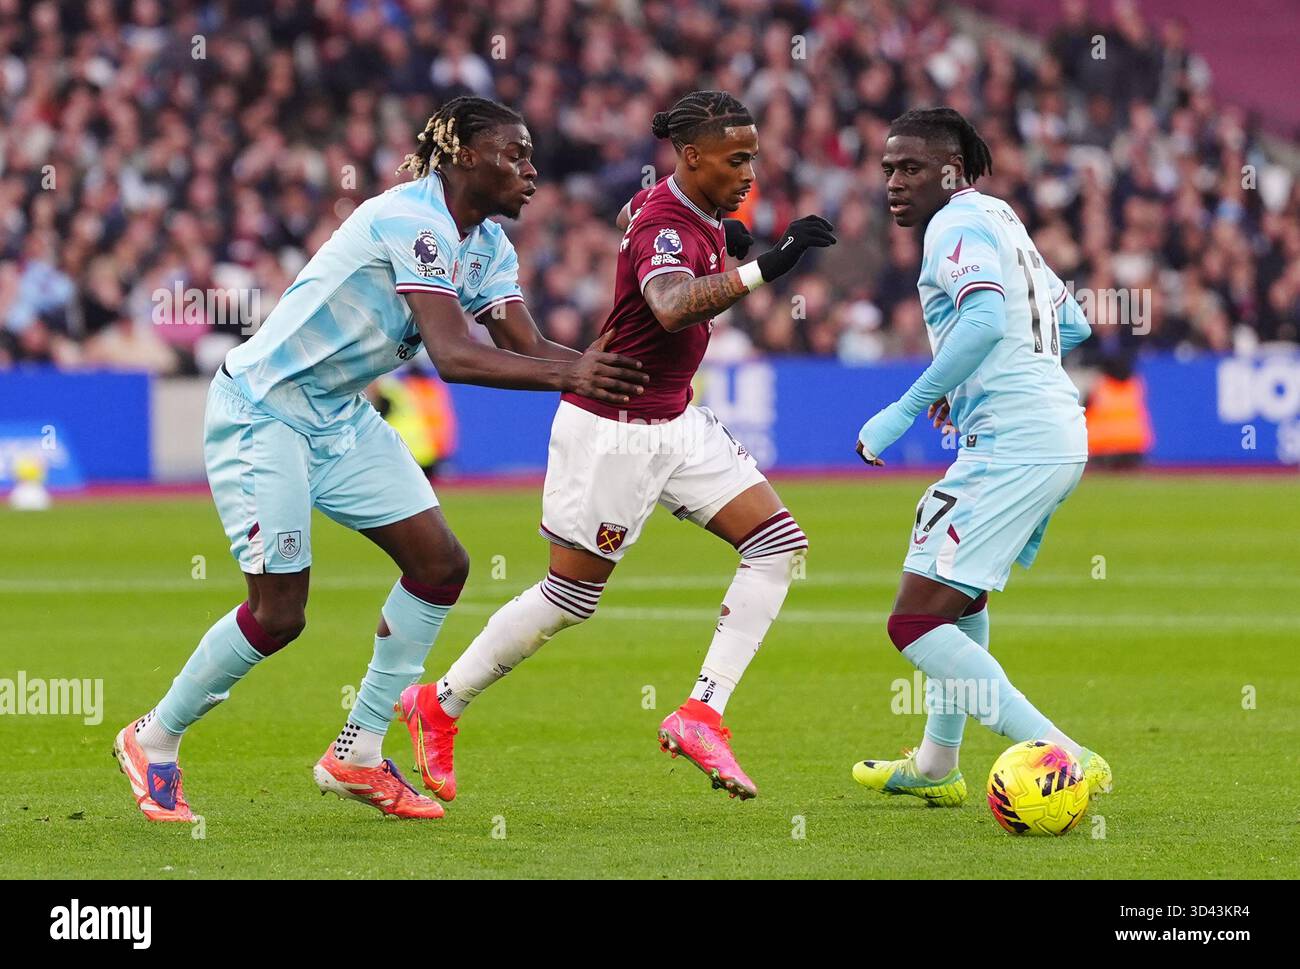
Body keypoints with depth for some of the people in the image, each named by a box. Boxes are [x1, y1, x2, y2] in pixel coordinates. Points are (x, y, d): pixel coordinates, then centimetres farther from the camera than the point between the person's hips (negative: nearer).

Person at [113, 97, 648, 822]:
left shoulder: (487, 244, 5)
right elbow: (453, 355, -33)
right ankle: (153, 741, 12)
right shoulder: (414, 220, -24)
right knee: (280, 613, -10)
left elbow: (527, 346, -3)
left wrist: (605, 366, -18)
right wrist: (566, 374, -38)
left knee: (440, 563, 0)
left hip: (342, 419, 9)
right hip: (262, 412, -9)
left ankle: (357, 754, 9)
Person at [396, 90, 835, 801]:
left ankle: (700, 715, -6)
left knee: (779, 542, -4)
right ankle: (438, 708, 21)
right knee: (570, 597, 1)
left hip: (673, 422, 9)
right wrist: (763, 268, -54)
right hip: (612, 430, -9)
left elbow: (628, 218, 29)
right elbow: (672, 307, -46)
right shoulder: (667, 224, -25)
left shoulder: (674, 207, 4)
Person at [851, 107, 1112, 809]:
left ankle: (1063, 758, -23)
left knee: (916, 624, -14)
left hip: (1011, 446, -11)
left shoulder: (958, 225, -8)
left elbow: (985, 320, -26)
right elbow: (1072, 325, 29)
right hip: (1059, 433, 11)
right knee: (958, 593, 33)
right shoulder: (999, 218, 21)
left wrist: (907, 409, -24)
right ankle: (936, 765, 45)